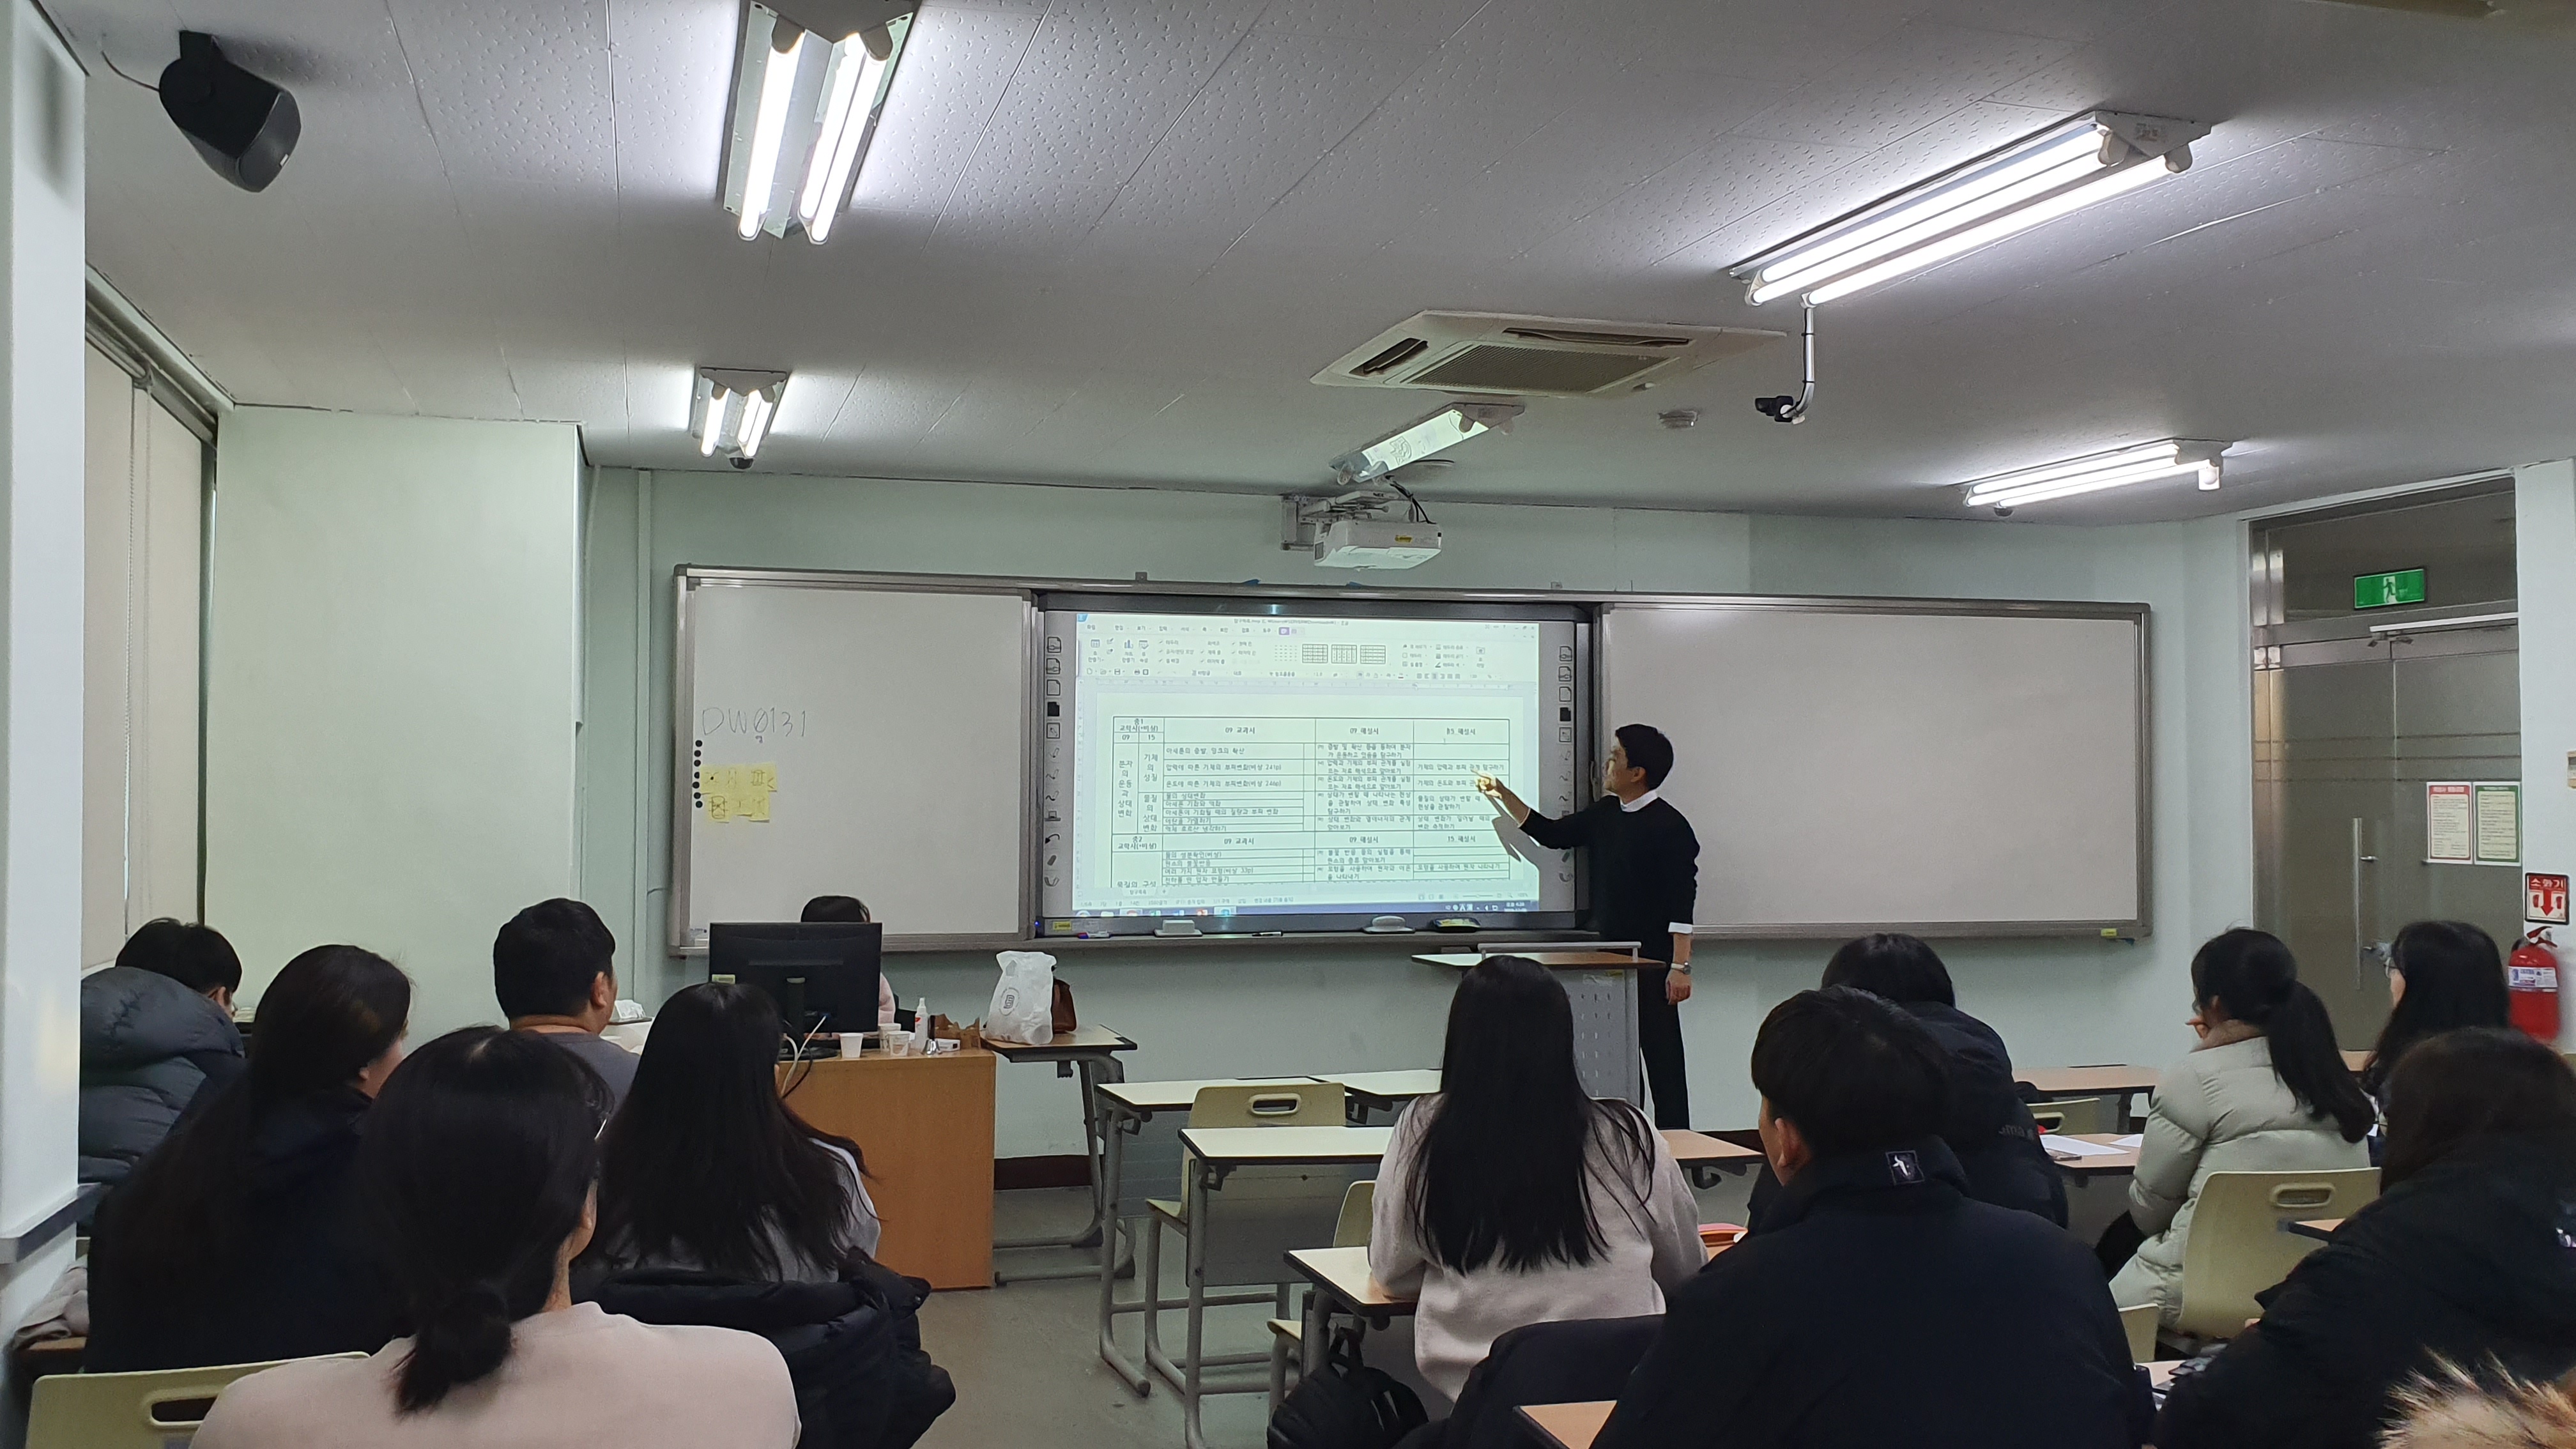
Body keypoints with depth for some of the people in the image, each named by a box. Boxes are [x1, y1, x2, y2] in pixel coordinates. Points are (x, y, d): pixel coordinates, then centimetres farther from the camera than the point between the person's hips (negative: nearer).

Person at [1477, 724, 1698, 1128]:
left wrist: (1680, 966, -19)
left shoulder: (1669, 827, -13)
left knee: (1661, 1056, -5)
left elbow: (1682, 901, -15)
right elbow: (1552, 834, 20)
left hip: (1651, 960, -8)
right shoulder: (1605, 814, 9)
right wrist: (1503, 796, 15)